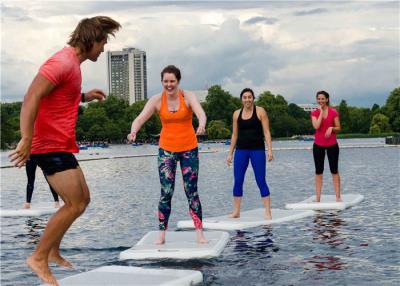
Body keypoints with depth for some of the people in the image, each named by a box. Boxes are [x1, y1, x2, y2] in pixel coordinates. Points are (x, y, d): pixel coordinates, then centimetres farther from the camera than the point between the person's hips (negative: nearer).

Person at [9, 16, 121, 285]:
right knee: (75, 205, -10)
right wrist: (26, 139, -33)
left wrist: (84, 97, 13)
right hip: (51, 145, -11)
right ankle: (39, 258, -1)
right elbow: (32, 97, -26)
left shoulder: (72, 63, 15)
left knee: (82, 199, 16)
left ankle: (53, 251, 25)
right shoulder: (63, 62, -17)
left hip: (61, 145, 11)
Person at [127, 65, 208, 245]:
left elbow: (200, 113, -26)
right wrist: (134, 131, -40)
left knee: (192, 191, 0)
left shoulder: (188, 97, -8)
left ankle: (199, 233, 4)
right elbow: (141, 117, -17)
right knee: (166, 192, -3)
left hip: (189, 149, -1)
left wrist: (202, 125, -50)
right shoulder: (157, 100, -5)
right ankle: (161, 234, 1)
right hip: (166, 149, 1)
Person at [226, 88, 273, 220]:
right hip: (241, 150, 4)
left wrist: (270, 150, -12)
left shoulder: (260, 111, 0)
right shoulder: (237, 114, 10)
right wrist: (230, 153, 12)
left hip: (257, 150, -4)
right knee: (238, 181, 2)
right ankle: (236, 211, 11)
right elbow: (234, 135, 14)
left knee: (261, 181, -4)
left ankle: (267, 212, -1)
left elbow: (266, 132, -3)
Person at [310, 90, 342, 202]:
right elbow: (316, 126, -16)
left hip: (332, 145, -1)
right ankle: (318, 198, 6)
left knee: (334, 171, 2)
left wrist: (331, 128, -18)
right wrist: (321, 112, -12)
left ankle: (338, 197, 6)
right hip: (318, 145, 1)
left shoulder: (333, 112, -2)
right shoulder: (314, 113, 1)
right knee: (318, 172, 3)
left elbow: (338, 128, 2)